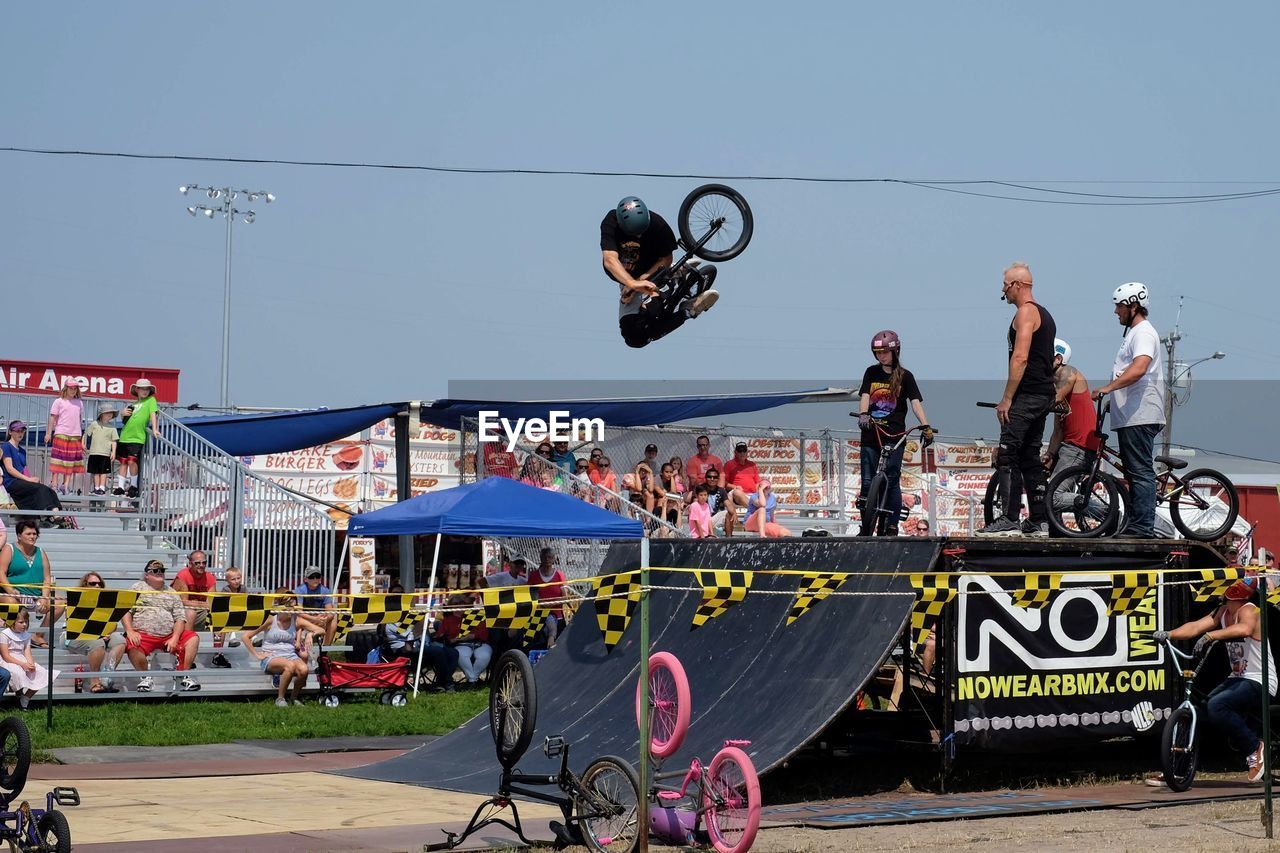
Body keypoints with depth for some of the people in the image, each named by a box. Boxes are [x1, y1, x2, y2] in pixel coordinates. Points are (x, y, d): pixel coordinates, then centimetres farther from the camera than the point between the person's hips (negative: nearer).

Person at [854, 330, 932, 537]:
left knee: (892, 482, -4)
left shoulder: (905, 376, 3)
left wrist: (926, 426, -19)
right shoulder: (871, 373, 10)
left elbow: (915, 402, -5)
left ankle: (892, 527, 0)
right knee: (868, 483, -1)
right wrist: (863, 415, -23)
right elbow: (864, 396, -1)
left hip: (895, 436, -2)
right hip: (871, 435, 2)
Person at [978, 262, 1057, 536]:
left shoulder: (1026, 312, -10)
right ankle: (1039, 522, 11)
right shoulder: (1044, 314, 21)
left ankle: (1010, 519, -17)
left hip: (1026, 397, -10)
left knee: (1007, 457, -12)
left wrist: (1006, 398, -19)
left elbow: (1020, 358, -20)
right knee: (1030, 459, 12)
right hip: (1044, 396, 10)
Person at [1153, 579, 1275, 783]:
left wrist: (1210, 635, -49)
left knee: (1216, 706, -28)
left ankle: (1255, 748, -12)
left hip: (1258, 681, -9)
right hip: (1237, 678, 9)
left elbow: (1245, 629, -41)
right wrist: (1168, 634, -18)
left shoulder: (1248, 610, -17)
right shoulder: (1223, 612, 8)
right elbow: (1195, 626, -1)